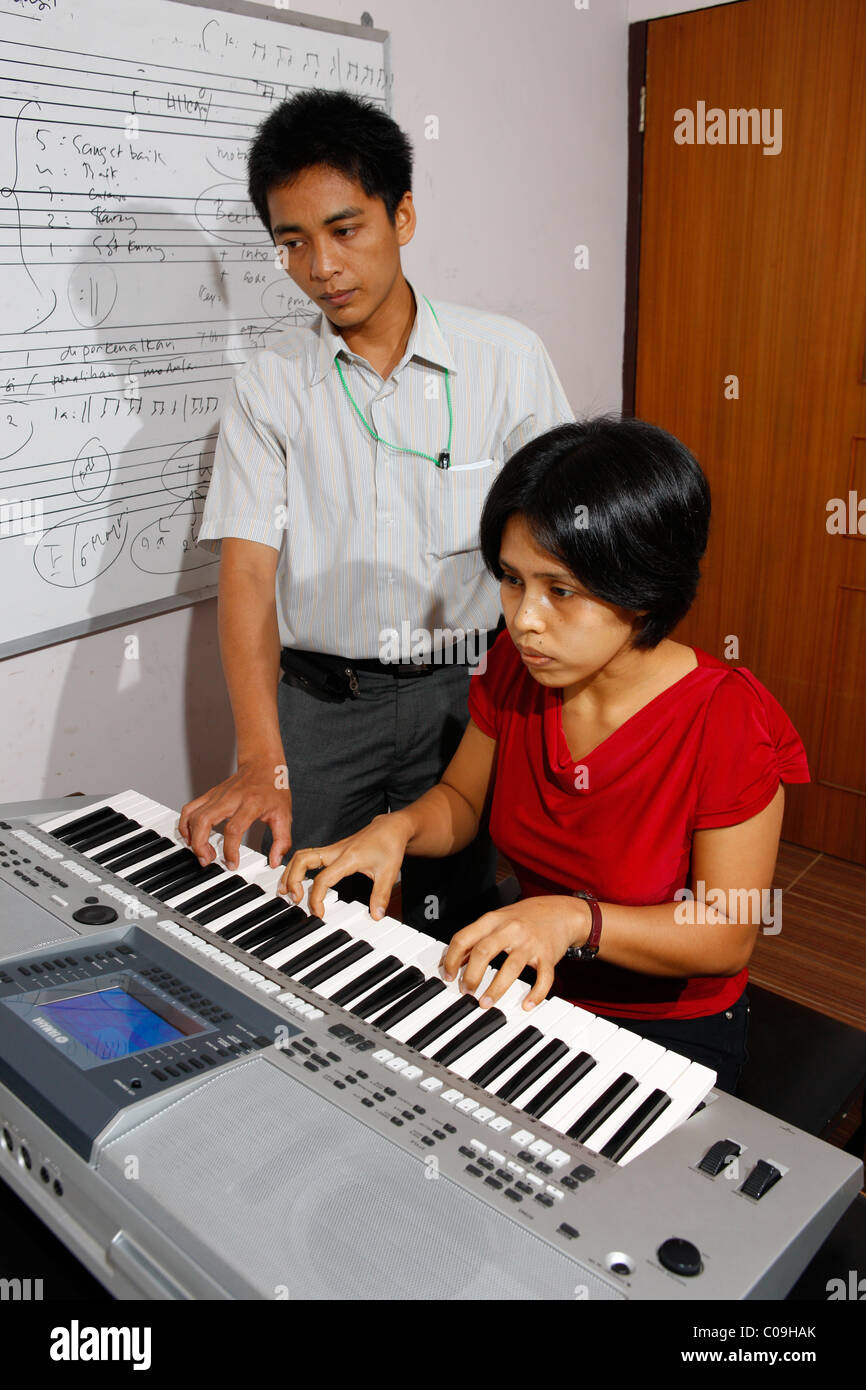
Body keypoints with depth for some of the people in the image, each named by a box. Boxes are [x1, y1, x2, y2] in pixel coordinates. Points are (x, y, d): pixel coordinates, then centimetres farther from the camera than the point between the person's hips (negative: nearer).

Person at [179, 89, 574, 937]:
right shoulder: (268, 386, -1)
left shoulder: (506, 358, -1)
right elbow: (247, 566, -9)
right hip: (315, 702, 1)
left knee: (453, 936, 8)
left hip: (465, 691, 0)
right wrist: (262, 765, -22)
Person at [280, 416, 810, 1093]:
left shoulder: (728, 722, -24)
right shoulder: (515, 666, -8)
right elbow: (461, 800, 7)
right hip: (528, 988, 5)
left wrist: (575, 918, -32)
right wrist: (398, 828, -15)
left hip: (672, 1028, -4)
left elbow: (727, 936, -18)